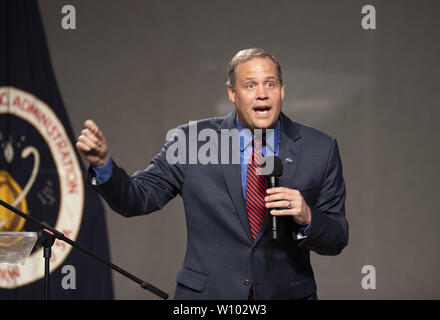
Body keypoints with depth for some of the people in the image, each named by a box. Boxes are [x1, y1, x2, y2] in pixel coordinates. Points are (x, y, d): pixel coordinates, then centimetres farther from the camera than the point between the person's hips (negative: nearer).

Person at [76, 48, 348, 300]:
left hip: (287, 293, 1)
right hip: (206, 293, 0)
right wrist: (103, 162, -20)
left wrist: (307, 217, -20)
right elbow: (137, 199, -3)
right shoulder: (192, 141, -3)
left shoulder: (320, 150, -1)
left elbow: (337, 241, 0)